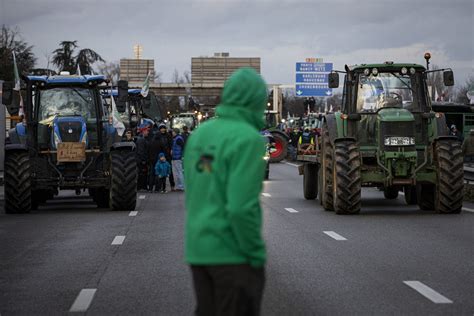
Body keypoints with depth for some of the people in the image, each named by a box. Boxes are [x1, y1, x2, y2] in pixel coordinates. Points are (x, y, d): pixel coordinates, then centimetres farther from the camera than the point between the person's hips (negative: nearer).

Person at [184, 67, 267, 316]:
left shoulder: (199, 134, 8)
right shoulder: (248, 139, -16)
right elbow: (241, 206, -23)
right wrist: (257, 256, -13)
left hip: (200, 249, 7)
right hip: (234, 253, -7)